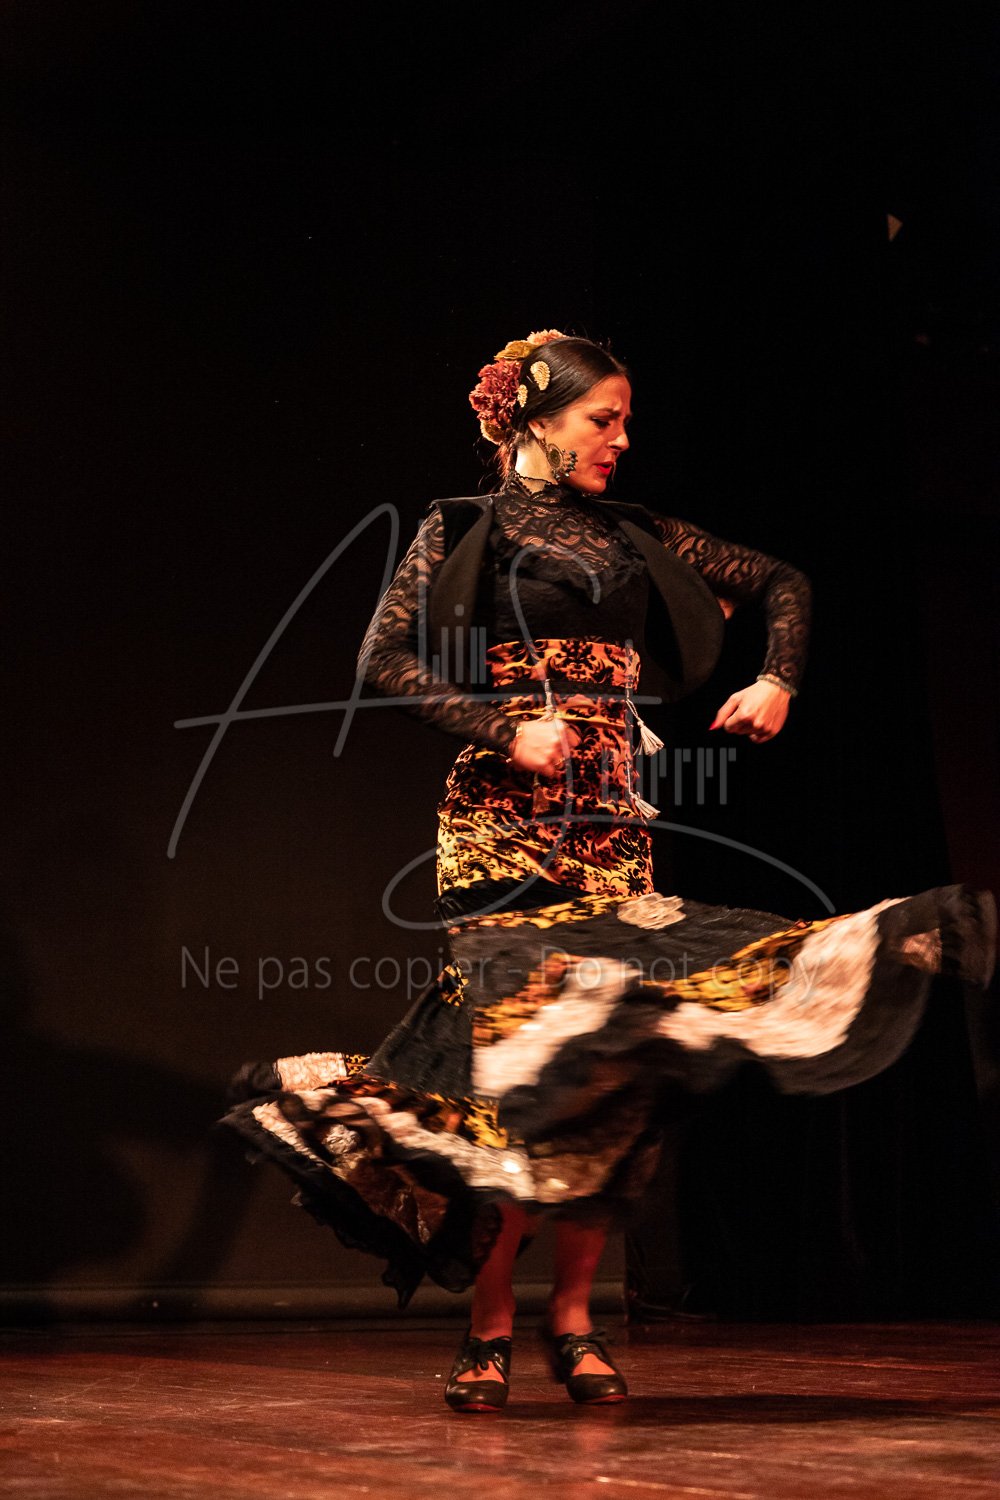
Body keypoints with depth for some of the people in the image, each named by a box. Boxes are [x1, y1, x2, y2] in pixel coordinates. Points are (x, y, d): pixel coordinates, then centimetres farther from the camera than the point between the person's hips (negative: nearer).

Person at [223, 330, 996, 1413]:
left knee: (616, 1060, -3)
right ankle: (489, 1328, -4)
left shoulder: (636, 540, 17)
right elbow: (386, 660, -5)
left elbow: (781, 583, 25)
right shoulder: (465, 529, 5)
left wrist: (778, 683, 9)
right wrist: (506, 728, -13)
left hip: (616, 816, 4)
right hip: (507, 813, -4)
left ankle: (572, 1319, 6)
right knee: (517, 1049, -13)